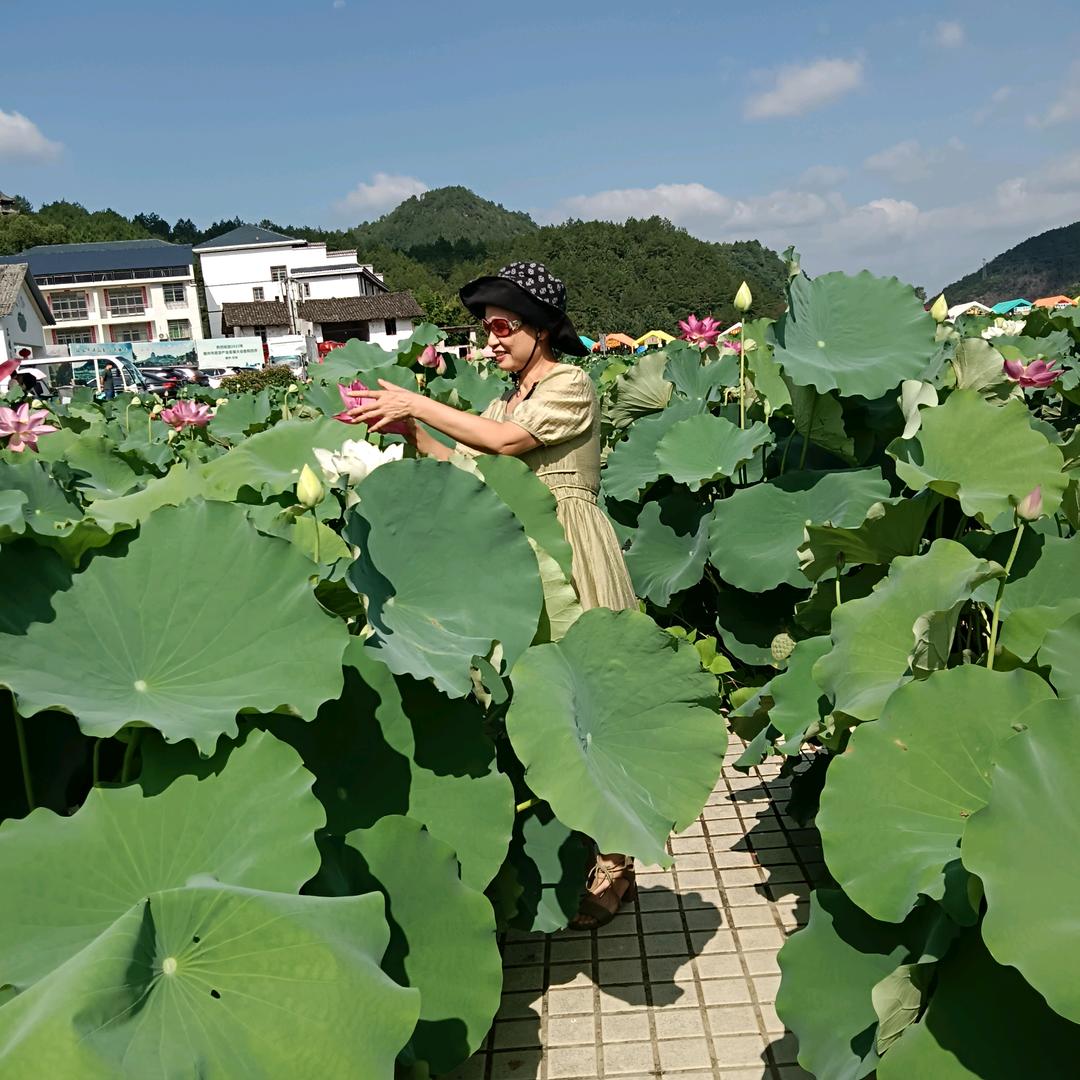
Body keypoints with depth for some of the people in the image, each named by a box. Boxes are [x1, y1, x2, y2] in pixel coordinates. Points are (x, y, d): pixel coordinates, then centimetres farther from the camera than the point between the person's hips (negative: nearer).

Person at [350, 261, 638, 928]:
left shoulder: (572, 386, -6)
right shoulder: (508, 398, 18)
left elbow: (504, 442, -19)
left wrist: (418, 405, -12)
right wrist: (410, 430, 0)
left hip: (571, 555, -7)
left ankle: (609, 866, 11)